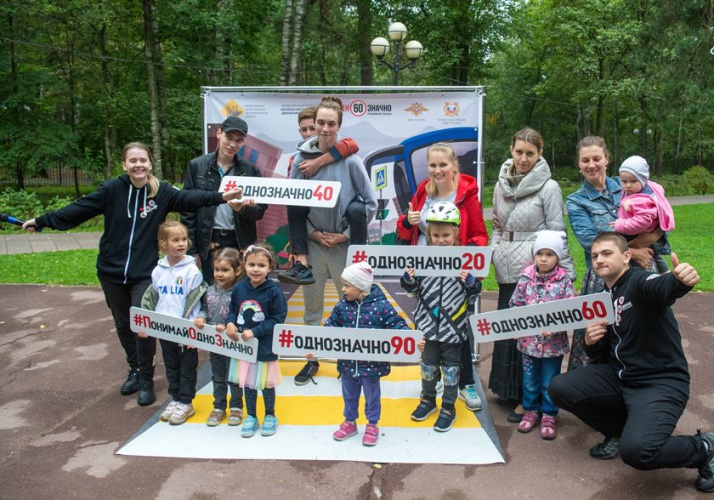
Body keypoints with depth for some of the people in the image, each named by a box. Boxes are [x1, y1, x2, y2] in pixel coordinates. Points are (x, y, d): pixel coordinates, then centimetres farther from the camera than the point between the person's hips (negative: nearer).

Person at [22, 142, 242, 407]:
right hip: (111, 271, 2)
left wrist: (221, 197, -27)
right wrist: (41, 221, 2)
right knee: (123, 325, 14)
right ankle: (135, 370, 36)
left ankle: (146, 379, 15)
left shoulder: (162, 192, -5)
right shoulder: (112, 189, -5)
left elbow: (189, 198, -15)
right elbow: (78, 209, 0)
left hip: (145, 273, -2)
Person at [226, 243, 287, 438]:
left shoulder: (273, 291, -17)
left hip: (266, 347, -3)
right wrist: (230, 323, -11)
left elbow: (277, 320, -15)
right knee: (247, 383, 16)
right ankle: (251, 417, 36)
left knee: (266, 383, 13)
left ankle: (270, 416, 35)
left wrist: (254, 331, -20)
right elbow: (232, 310, 9)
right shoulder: (239, 288, -5)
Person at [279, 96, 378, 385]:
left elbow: (371, 203, -5)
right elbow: (292, 203, 4)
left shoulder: (350, 160, -9)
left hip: (344, 244, -2)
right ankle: (312, 359, 31)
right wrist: (312, 232, -4)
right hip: (313, 243, 2)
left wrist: (346, 235, -8)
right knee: (312, 306, 14)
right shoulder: (302, 159, -3)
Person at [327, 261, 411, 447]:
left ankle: (372, 426, 35)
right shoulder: (342, 306, -3)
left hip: (372, 364, -4)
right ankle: (349, 422, 42)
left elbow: (397, 325, -14)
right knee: (349, 395, 21)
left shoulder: (381, 305, -16)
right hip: (347, 363, 4)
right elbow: (329, 328, 3)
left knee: (372, 396, 15)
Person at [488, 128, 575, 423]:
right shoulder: (502, 185, 11)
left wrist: (565, 273, -9)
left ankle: (528, 398, 14)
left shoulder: (548, 187, -6)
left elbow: (557, 233, -6)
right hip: (507, 271, 6)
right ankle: (509, 389, 31)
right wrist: (493, 251, 8)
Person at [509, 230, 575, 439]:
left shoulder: (564, 280, -7)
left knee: (550, 382, 11)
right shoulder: (526, 278, -2)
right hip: (529, 340, 2)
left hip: (554, 341, -2)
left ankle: (549, 416, 28)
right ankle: (530, 411, 33)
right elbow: (515, 305, 2)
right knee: (530, 381, 15)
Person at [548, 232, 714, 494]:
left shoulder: (640, 281, -15)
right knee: (560, 388, -3)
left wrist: (682, 280, -65)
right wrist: (591, 342, -7)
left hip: (662, 382, -8)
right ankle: (619, 429, 16)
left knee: (636, 450, -28)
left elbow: (665, 287, -42)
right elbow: (601, 354, 16)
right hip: (620, 376, 8)